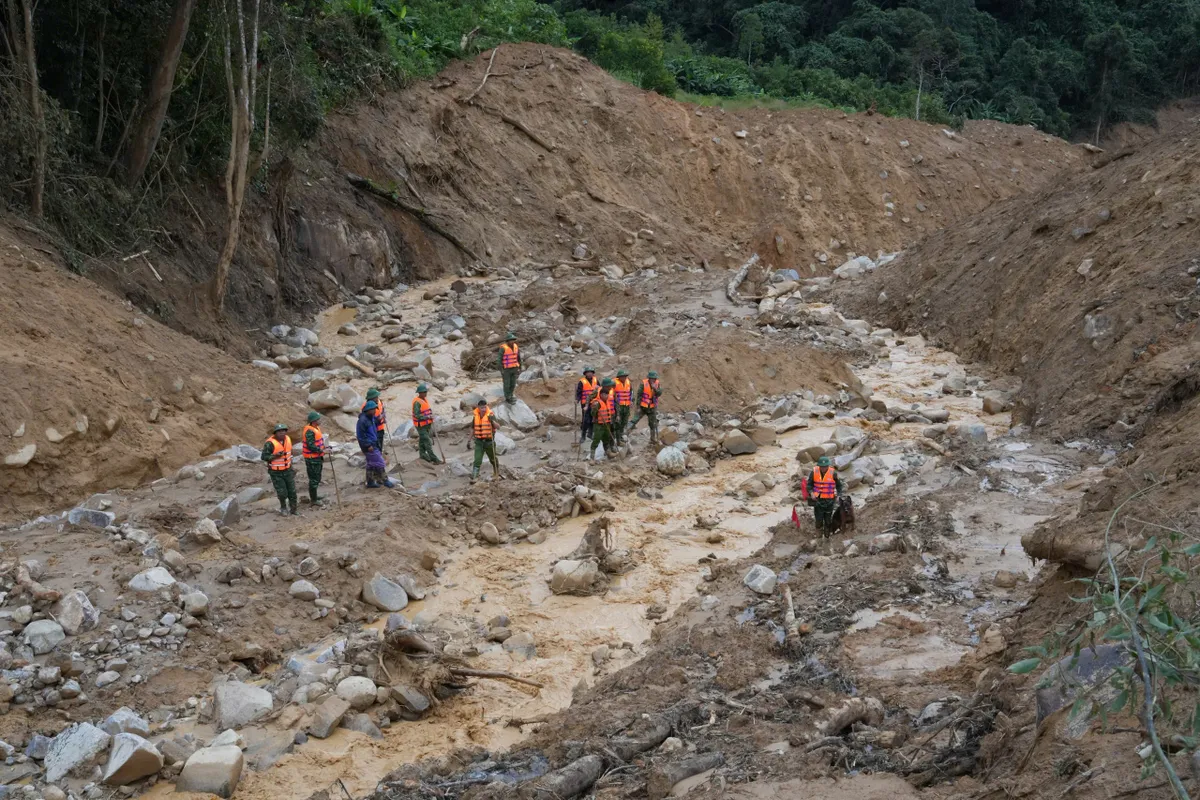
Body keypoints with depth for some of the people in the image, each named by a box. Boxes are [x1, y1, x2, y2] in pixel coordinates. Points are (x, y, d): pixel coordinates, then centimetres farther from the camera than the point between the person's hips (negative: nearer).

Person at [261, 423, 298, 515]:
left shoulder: (288, 439, -2)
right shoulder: (270, 443, -22)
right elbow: (264, 457, -19)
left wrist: (291, 465, 18)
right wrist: (276, 456, -32)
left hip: (287, 470, 5)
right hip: (276, 472, -5)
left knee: (292, 491, 6)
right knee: (282, 492, -2)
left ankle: (293, 509, 22)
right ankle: (283, 507, 26)